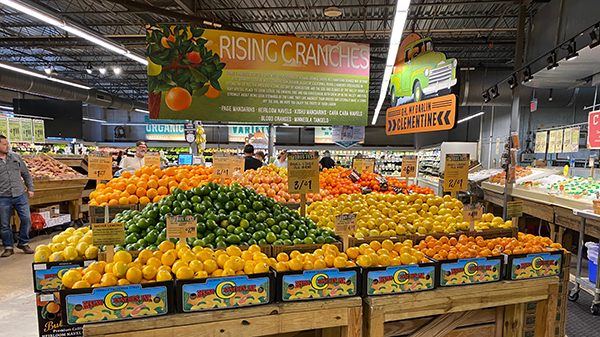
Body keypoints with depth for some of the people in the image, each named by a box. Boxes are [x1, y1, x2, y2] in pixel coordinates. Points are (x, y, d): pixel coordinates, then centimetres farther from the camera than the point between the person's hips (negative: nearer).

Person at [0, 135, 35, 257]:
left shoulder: (16, 157, 7)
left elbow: (26, 174, 14)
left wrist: (30, 188, 10)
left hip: (20, 195, 2)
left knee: (26, 219, 1)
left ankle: (23, 243, 19)